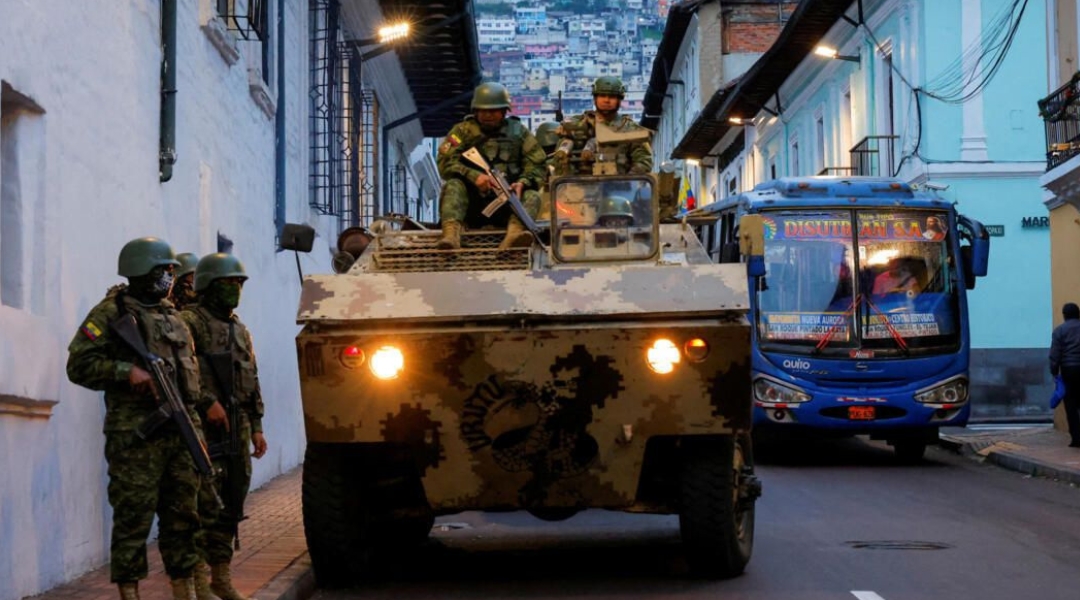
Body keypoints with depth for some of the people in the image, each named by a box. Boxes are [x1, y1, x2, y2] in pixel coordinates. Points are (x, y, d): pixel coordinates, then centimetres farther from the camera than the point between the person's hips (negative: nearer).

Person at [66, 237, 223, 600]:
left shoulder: (173, 317, 19)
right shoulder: (111, 313, -3)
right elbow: (79, 365, -9)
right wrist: (127, 371, -20)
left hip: (181, 433, 7)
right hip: (135, 437, -7)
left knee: (182, 516, 10)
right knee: (133, 518, -4)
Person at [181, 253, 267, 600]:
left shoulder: (239, 330, 19)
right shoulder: (190, 323, -5)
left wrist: (256, 427, 16)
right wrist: (208, 401, -21)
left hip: (237, 430, 8)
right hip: (203, 428, -8)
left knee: (230, 506, 10)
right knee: (205, 504, -9)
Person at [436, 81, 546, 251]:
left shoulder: (519, 132, 13)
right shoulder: (462, 131, 9)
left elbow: (536, 167, 5)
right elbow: (446, 163, -6)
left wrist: (523, 182, -19)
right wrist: (474, 176, -24)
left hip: (507, 200, 1)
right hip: (473, 203, -1)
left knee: (532, 196, -26)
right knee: (453, 186, -27)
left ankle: (514, 233, -57)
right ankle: (451, 233, -54)